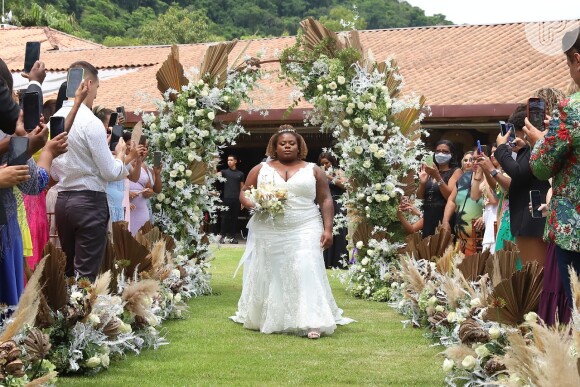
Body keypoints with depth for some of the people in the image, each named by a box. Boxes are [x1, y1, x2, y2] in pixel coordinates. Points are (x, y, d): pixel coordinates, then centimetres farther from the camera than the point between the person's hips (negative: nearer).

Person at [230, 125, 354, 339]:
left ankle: (311, 323, -16)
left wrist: (328, 229, -3)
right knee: (268, 274, 6)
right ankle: (265, 319, 19)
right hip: (268, 232, 2)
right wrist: (253, 204, -11)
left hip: (304, 231, -2)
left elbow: (325, 200, 6)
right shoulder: (261, 169, 10)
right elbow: (244, 193, 11)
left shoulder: (313, 170, 9)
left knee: (306, 271, -13)